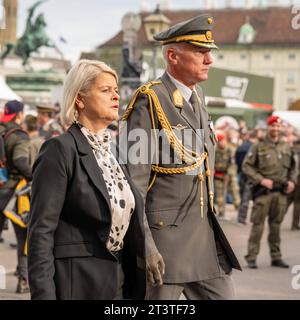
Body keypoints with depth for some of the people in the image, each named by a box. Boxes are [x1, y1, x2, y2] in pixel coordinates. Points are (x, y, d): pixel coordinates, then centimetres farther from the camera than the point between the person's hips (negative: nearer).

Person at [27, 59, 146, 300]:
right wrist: (43, 294, -19)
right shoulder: (60, 150, -11)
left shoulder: (114, 150, 12)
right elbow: (41, 231, -14)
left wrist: (137, 288, 14)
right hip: (76, 283, -7)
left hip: (119, 280, 7)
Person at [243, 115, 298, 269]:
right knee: (258, 224, -4)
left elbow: (293, 167, 22)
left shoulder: (286, 148, 12)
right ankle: (251, 257, 0)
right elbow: (246, 166, -5)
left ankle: (276, 257, 18)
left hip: (281, 192, 4)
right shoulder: (258, 147, -1)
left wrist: (292, 181, 5)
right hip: (263, 192, -4)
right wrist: (261, 180, -13)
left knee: (276, 225, 11)